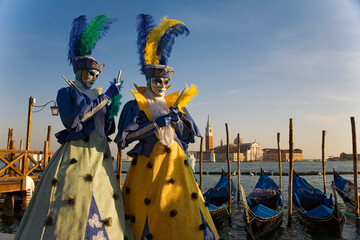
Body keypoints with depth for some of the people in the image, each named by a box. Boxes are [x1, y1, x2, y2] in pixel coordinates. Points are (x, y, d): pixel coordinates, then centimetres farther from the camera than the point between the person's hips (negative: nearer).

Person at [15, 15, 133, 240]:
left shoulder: (97, 96, 17)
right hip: (76, 155, -5)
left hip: (100, 157, 5)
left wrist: (112, 109, 1)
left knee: (102, 202, 4)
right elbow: (74, 118, -17)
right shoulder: (66, 93, 4)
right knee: (70, 206, -6)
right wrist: (106, 97, -13)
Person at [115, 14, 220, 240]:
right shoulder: (136, 105, 2)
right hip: (148, 165, -3)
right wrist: (157, 123, -15)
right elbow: (124, 137, -12)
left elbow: (191, 136, 13)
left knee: (185, 216, 2)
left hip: (175, 164, 4)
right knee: (148, 215, 2)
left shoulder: (175, 104, 14)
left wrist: (177, 119, -6)